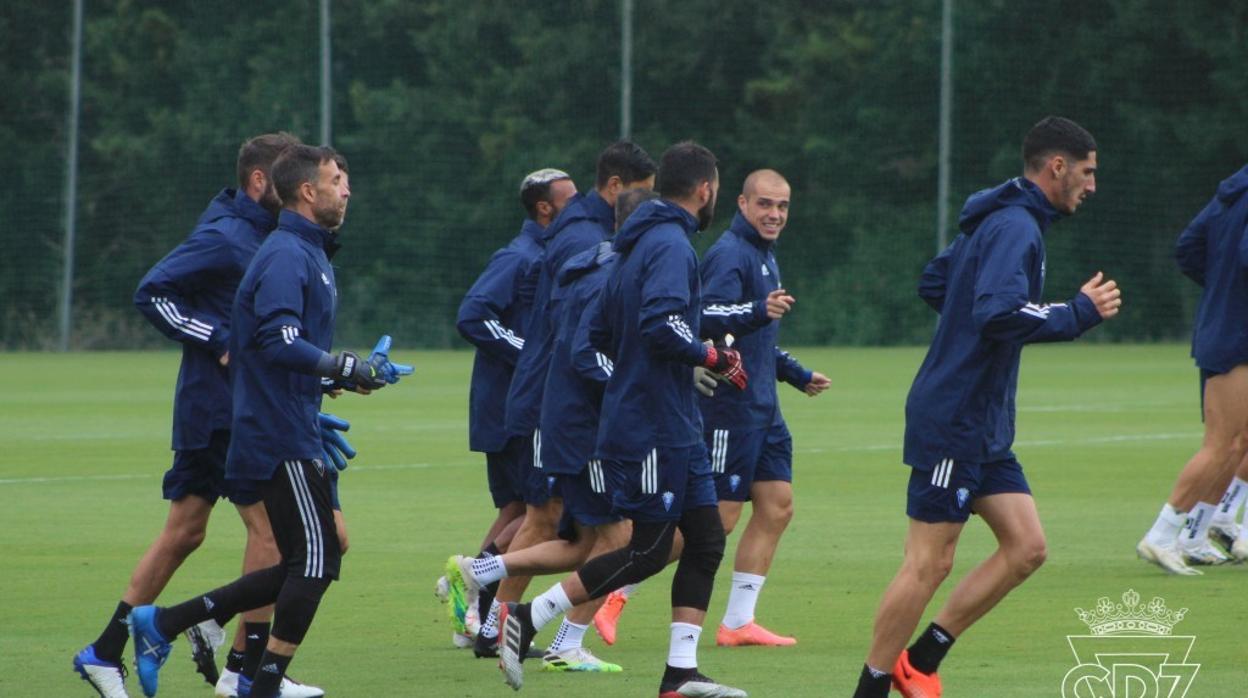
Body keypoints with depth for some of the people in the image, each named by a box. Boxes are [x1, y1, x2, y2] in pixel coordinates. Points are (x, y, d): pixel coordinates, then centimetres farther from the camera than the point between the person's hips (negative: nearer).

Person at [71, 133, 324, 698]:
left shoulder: (260, 236, 15)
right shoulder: (223, 238, -14)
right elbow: (152, 292, -18)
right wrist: (219, 343, -20)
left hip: (216, 410, 10)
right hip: (222, 410, -10)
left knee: (184, 531, 11)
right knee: (269, 524, -8)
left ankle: (105, 652, 15)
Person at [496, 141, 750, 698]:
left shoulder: (640, 245, 14)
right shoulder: (671, 246, -16)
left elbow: (600, 333, 19)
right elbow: (660, 324, -30)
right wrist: (713, 358, -15)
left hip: (673, 427, 10)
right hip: (654, 427, -10)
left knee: (706, 540, 7)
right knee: (647, 552, -4)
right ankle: (527, 620, 1)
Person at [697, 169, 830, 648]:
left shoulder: (765, 256, 18)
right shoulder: (731, 254, -14)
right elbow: (710, 315, -31)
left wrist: (798, 376, 31)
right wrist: (758, 312, -46)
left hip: (761, 409, 10)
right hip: (729, 407, -10)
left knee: (776, 507, 6)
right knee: (717, 519, -9)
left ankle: (738, 622, 10)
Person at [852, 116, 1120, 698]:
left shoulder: (996, 222, 15)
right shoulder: (1015, 228, -17)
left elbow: (933, 284, 27)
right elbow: (1001, 313, -31)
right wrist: (1081, 312, -21)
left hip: (983, 428, 10)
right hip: (953, 424, -10)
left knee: (1025, 547, 6)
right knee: (930, 563, -5)